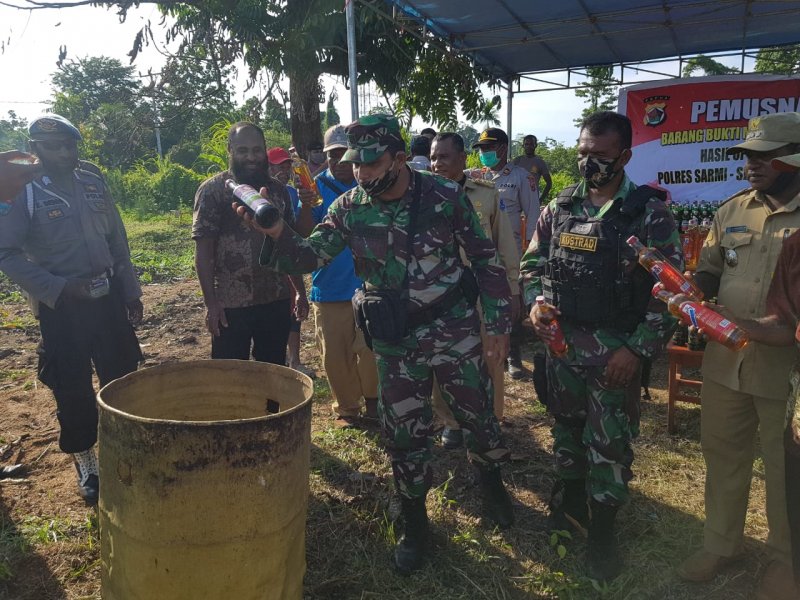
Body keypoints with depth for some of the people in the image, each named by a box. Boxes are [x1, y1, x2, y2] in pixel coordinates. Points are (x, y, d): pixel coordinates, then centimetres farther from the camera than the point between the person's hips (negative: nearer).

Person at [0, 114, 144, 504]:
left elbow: (118, 244, 10)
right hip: (61, 307, -3)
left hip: (108, 298, 4)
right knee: (71, 387, 7)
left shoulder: (94, 186, 6)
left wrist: (131, 292, 8)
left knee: (123, 377, 9)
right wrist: (58, 288, -18)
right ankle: (84, 461, 25)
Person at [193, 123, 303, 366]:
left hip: (277, 302, 4)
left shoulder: (278, 190, 8)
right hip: (231, 305, -4)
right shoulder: (213, 189, -5)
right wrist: (211, 303, -12)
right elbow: (202, 252, -7)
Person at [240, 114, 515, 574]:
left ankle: (492, 481, 45)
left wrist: (499, 324, -4)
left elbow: (486, 260, -4)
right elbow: (310, 257, -5)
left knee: (478, 415, 11)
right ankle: (416, 521, 33)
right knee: (404, 431, 10)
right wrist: (277, 233, -26)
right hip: (395, 342, 2)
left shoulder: (445, 197, -12)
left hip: (455, 331, -1)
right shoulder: (350, 208, -5)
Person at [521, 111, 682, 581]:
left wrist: (637, 349, -16)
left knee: (609, 442, 6)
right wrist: (536, 302, -8)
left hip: (616, 350, -4)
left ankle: (603, 528, 26)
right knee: (567, 426, 19)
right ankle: (569, 502, 42)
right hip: (562, 342, 4)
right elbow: (533, 263, 12)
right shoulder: (560, 207, 3)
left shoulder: (650, 212, -9)